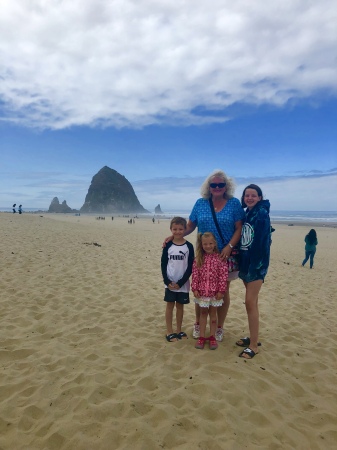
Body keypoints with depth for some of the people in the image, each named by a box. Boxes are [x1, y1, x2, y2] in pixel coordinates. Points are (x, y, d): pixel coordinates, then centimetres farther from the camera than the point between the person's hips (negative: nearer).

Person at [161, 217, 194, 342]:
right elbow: (163, 265, -1)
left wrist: (180, 282, -11)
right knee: (170, 305, 8)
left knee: (180, 306, 12)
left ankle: (179, 330, 26)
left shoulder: (188, 246, -6)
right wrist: (167, 281, -11)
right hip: (169, 283, 0)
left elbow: (190, 267, -6)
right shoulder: (168, 246, -3)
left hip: (183, 284, 0)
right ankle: (169, 331, 18)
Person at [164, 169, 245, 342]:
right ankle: (197, 324, 29)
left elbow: (239, 229, -6)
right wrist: (174, 236, -7)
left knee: (223, 292, 10)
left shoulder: (234, 203, -4)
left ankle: (219, 327, 28)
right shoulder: (200, 203, 2)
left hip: (226, 255, -1)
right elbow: (190, 226, 6)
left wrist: (229, 247, -19)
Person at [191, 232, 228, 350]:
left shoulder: (220, 258, -9)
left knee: (213, 313, 12)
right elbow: (195, 274, -2)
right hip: (202, 291, 2)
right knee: (203, 313, 13)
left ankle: (212, 337, 25)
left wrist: (221, 290, -11)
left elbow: (223, 275, -10)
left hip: (215, 291, -1)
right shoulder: (198, 258, -3)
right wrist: (195, 289, -6)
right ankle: (202, 337, 22)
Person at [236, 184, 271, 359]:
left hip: (257, 263, -8)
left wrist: (255, 265, -22)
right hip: (245, 261, 8)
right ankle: (253, 337, 26)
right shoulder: (246, 214, 12)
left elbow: (262, 241, -18)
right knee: (251, 302, 14)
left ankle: (254, 345, 3)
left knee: (250, 302, -7)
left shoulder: (262, 214, -12)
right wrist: (242, 262, 8)